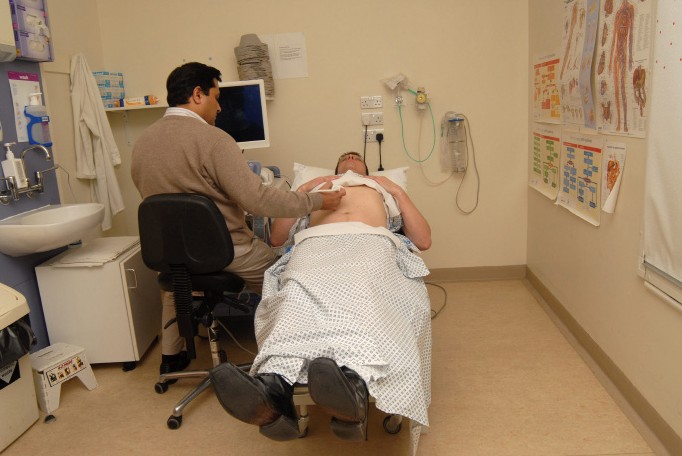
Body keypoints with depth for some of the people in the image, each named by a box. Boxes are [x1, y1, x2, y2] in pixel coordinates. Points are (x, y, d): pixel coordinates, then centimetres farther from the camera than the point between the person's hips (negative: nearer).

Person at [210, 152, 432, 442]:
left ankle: (355, 381, -67)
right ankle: (273, 389, -62)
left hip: (371, 244, 0)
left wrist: (399, 192, 21)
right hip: (316, 244, 1)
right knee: (301, 291, -38)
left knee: (363, 292, -40)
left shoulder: (385, 190, 41)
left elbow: (423, 240, 26)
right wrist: (300, 191, 21)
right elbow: (278, 236, 29)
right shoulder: (316, 187, 43)